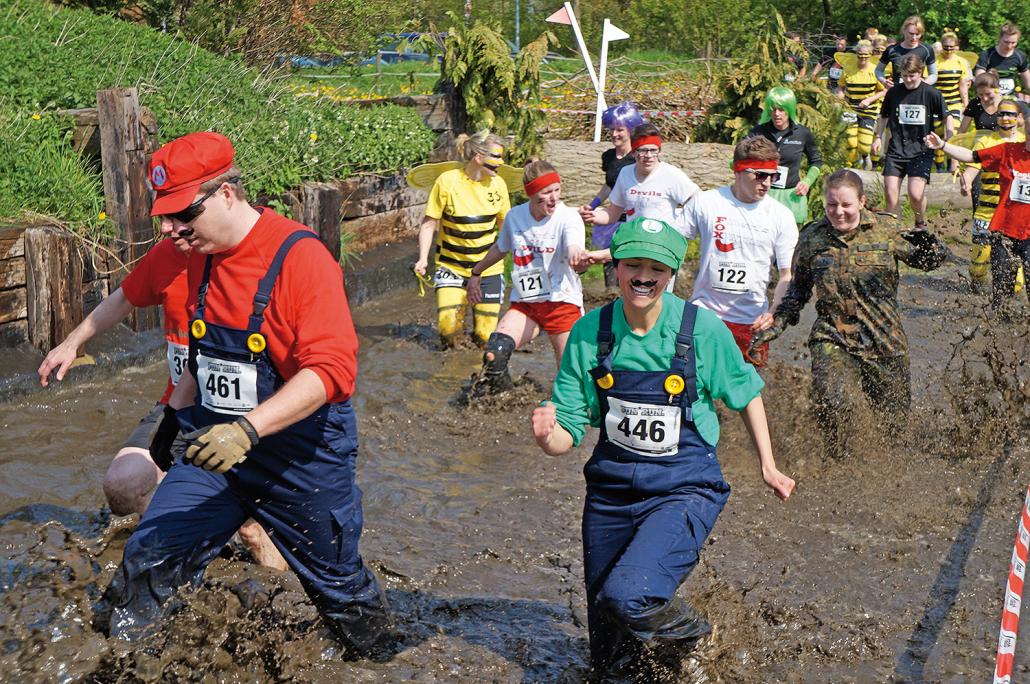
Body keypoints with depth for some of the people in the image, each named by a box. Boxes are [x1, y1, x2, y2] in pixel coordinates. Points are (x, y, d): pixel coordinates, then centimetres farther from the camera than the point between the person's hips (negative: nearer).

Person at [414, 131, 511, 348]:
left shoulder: (497, 184, -2)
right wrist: (423, 259, -16)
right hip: (451, 267, -2)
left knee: (486, 336, -2)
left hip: (488, 268, 3)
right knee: (448, 328, -16)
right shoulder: (447, 181, -12)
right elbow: (429, 224, -7)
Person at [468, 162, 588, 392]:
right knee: (495, 352, -20)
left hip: (562, 301, -3)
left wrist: (578, 256, -58)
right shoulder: (515, 216, 1)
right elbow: (501, 248, 22)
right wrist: (476, 273, 33)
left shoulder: (568, 217, -12)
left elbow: (574, 252, -33)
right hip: (525, 303, 3)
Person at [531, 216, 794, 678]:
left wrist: (767, 466, 5)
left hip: (683, 488, -3)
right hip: (612, 488, 4)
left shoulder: (702, 329, -14)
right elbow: (568, 432, -6)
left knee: (626, 595, -29)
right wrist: (547, 436, -28)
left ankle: (686, 628, 4)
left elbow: (746, 393, 4)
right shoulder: (590, 332, -9)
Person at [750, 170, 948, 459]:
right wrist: (779, 323, 7)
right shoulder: (811, 238, 1)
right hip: (833, 338, -1)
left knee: (895, 421, 11)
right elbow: (798, 289, 15)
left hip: (885, 341, 1)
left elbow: (928, 261, 1)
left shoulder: (886, 229, -2)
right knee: (832, 404, -25)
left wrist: (930, 247, -22)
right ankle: (840, 458, 1)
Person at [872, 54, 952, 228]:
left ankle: (921, 224, 15)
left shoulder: (931, 94, -4)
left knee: (916, 194, -15)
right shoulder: (893, 92, 3)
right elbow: (884, 116, 19)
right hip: (896, 150, 3)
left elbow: (947, 118, 5)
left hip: (921, 150, -3)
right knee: (890, 193, -5)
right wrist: (877, 137, 11)